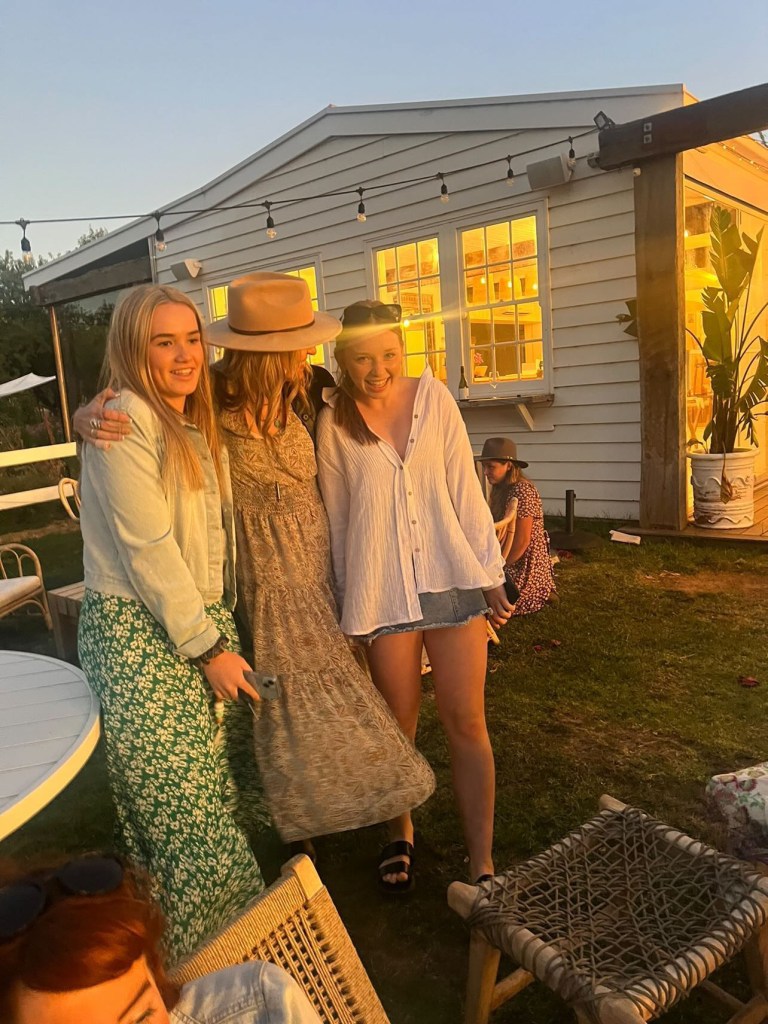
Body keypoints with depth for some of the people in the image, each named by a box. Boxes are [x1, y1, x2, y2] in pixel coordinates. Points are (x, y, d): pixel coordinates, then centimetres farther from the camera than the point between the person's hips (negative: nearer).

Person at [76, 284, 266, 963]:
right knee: (183, 805, 0)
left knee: (225, 786, 11)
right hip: (139, 633, -8)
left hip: (205, 620, 8)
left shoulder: (197, 427, 14)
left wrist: (220, 631, 10)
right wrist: (208, 648, -14)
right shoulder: (122, 420, -13)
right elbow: (147, 550, -18)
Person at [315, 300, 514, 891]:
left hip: (451, 576, 1)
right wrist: (350, 605, 7)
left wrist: (489, 571, 1)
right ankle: (401, 834, 37)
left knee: (467, 721, 2)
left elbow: (465, 489, 2)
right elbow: (337, 519, 4)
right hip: (382, 590, 0)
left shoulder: (433, 398, 1)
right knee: (398, 722, 12)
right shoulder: (335, 425, -2)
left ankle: (482, 866, 15)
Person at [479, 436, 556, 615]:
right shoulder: (501, 490, 9)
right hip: (514, 563, 10)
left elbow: (522, 541, -22)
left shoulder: (522, 491, -21)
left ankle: (540, 594, 4)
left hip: (525, 567, -10)